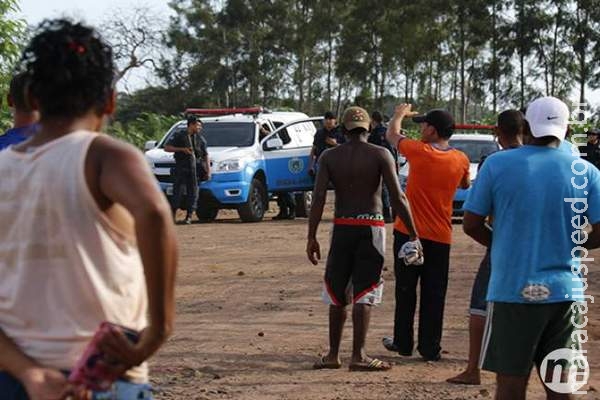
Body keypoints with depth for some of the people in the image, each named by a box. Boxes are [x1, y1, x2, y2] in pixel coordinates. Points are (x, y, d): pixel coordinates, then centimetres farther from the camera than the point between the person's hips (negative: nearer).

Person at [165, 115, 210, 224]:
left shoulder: (200, 139, 13)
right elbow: (167, 148, 0)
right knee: (177, 190, -5)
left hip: (195, 168, 3)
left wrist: (208, 171, 6)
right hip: (181, 167, -3)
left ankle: (189, 216, 3)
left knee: (193, 191, -1)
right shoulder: (178, 135, 4)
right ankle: (172, 214, 0)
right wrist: (182, 149, -11)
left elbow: (206, 156, 15)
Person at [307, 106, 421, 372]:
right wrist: (413, 235, -7)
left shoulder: (329, 157, 2)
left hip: (342, 228, 2)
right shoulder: (380, 155, -2)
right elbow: (397, 197, -9)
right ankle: (358, 355, -7)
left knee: (338, 293, 12)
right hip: (371, 227, -2)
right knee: (363, 293, -2)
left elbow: (318, 198, -7)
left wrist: (312, 237, -5)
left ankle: (333, 354, 15)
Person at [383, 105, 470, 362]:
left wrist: (400, 114, 26)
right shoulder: (461, 160, -2)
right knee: (434, 295, 6)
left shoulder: (420, 152, -12)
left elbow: (392, 134, 7)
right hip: (440, 237, 2)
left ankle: (403, 343, 17)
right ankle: (430, 348, 6)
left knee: (406, 291, 10)